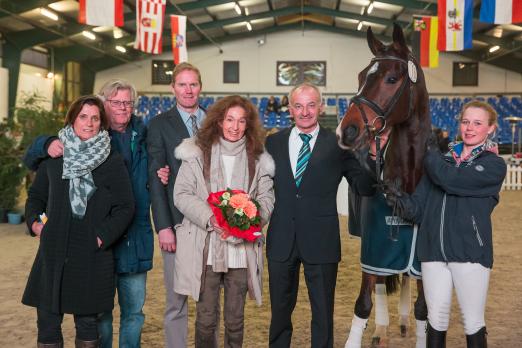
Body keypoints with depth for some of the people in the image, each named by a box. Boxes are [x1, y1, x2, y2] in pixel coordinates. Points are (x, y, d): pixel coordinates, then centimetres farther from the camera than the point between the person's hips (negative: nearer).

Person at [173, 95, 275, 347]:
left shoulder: (257, 158, 8)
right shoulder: (197, 152, 1)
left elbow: (266, 198, 6)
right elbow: (182, 195, -2)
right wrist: (210, 218, -17)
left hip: (242, 249, 2)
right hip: (205, 248, -2)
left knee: (235, 319, 10)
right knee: (206, 318, 4)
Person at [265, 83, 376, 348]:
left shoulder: (338, 145, -2)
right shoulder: (273, 142, 6)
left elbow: (364, 189, -3)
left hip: (320, 241, -2)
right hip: (281, 239, 2)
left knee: (323, 312, 10)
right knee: (280, 309, 17)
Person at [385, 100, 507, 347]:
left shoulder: (494, 165, -2)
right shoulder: (442, 160, 12)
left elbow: (450, 179, -19)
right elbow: (419, 207, 6)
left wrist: (430, 152, -3)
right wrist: (401, 202, -15)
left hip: (470, 252, -4)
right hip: (433, 250, 4)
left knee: (473, 323, 6)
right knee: (436, 320, 10)